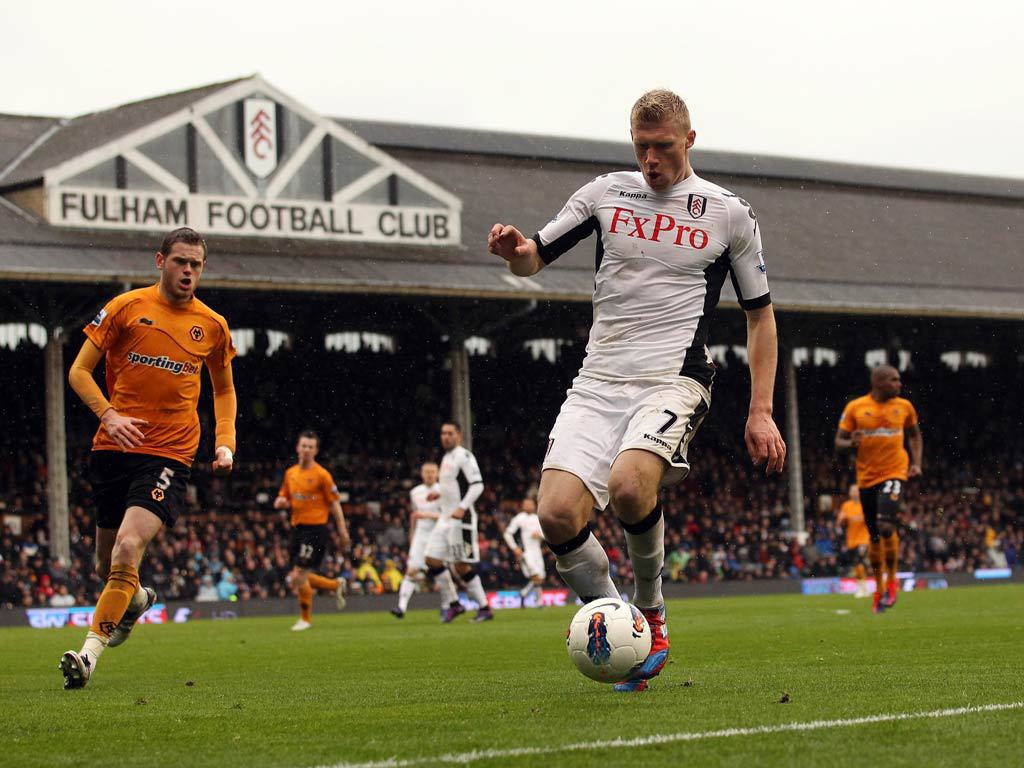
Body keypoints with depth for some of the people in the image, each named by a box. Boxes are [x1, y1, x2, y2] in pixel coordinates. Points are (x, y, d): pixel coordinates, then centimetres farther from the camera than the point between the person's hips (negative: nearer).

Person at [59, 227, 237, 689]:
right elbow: (79, 371, 4)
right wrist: (108, 414, -12)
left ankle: (90, 652, -18)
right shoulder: (126, 307, 2)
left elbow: (224, 390, 23)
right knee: (107, 562, 10)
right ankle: (138, 599, 46)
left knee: (128, 547, -22)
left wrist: (225, 442, 7)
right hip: (114, 447, 1)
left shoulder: (212, 326, 8)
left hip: (169, 455, -1)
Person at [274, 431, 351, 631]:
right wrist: (281, 502, -2)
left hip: (316, 529, -7)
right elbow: (284, 499, 23)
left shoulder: (322, 475, -8)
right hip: (297, 529, 7)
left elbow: (334, 503, -5)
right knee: (298, 578, 9)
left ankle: (305, 618, 7)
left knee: (298, 577, -11)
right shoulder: (290, 473, 11)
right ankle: (336, 585, 31)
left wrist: (342, 530, -7)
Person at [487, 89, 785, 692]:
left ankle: (652, 611, -4)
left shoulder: (730, 213, 7)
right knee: (558, 514, -19)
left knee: (629, 486, -32)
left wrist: (761, 411, 4)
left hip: (674, 380, -3)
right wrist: (515, 250, -8)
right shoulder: (606, 193, 12)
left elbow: (760, 314, 13)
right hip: (598, 382, 3)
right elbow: (534, 259, 18)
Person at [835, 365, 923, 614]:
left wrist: (916, 463, 7)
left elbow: (914, 435, 21)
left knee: (886, 526, -22)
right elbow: (839, 441, 2)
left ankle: (891, 580, -2)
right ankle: (879, 589, 25)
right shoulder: (855, 407, -2)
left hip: (894, 473, -1)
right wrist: (851, 443, -21)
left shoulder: (904, 406, 4)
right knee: (874, 536, 8)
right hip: (867, 477, 1)